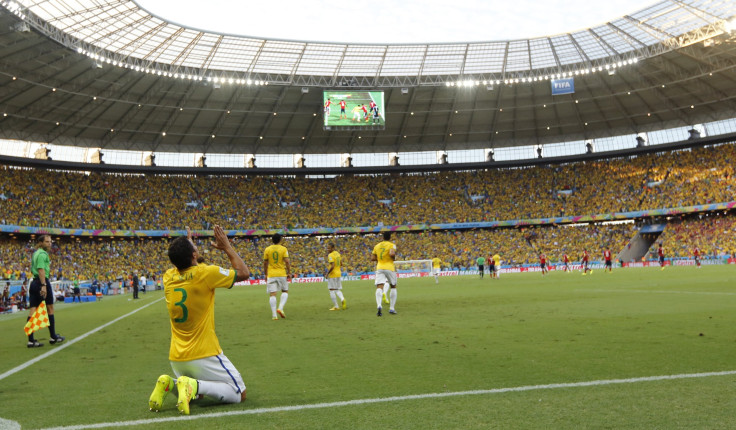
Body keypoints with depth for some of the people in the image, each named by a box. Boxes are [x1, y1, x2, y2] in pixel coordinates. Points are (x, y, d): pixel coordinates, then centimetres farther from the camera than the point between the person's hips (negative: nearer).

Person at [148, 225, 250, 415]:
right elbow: (243, 273, -4)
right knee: (239, 394, 5)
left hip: (176, 358, 6)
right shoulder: (205, 273, -18)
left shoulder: (168, 277, -1)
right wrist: (227, 247, 4)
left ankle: (169, 383, 0)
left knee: (197, 390, 30)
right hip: (204, 355, -6)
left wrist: (182, 249, 25)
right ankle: (194, 385, -17)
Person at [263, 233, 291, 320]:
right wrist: (289, 273, -1)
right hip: (282, 273, -1)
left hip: (271, 274, 1)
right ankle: (280, 308, -6)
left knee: (272, 294, -1)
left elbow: (265, 263, 7)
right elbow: (287, 262, -9)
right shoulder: (283, 249, -2)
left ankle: (274, 315, -7)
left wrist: (265, 274, 16)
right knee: (285, 291, 15)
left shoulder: (267, 249, 4)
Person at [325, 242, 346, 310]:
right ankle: (342, 299, -13)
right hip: (338, 274, 8)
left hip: (332, 275, -8)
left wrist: (327, 274, -15)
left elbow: (332, 266, -24)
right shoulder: (338, 253, 10)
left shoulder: (330, 255, -16)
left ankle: (336, 306, 3)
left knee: (332, 290, 2)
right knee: (337, 290, 15)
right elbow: (341, 264, 17)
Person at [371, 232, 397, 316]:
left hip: (379, 268, 2)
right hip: (389, 268, -2)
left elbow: (372, 258, 9)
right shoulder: (392, 245, -2)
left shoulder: (377, 246, 12)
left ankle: (379, 306, -35)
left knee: (379, 288, -9)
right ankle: (392, 308, 13)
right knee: (393, 287, 16)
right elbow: (392, 254, -22)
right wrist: (394, 258, -1)